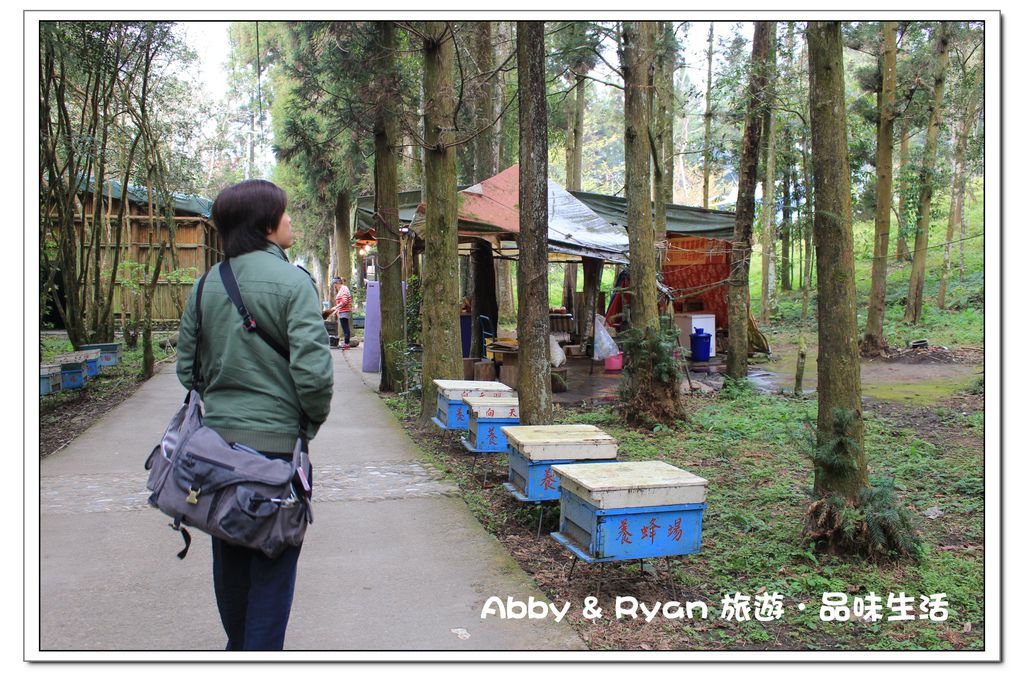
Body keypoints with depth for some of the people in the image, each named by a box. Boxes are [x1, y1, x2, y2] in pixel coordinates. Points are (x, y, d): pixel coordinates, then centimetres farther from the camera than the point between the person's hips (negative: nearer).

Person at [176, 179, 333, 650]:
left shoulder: (208, 284, 5)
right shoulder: (291, 281, -13)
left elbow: (186, 364, 9)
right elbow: (313, 368, -19)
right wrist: (313, 419, -3)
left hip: (218, 436, 6)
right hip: (275, 439, -6)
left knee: (230, 555, 20)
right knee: (273, 559, 6)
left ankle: (238, 646, 38)